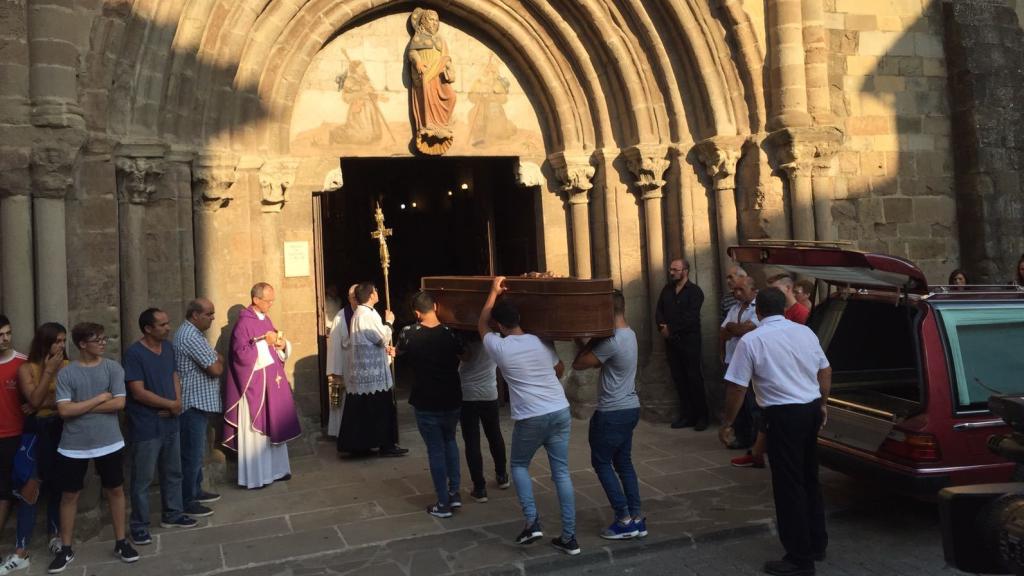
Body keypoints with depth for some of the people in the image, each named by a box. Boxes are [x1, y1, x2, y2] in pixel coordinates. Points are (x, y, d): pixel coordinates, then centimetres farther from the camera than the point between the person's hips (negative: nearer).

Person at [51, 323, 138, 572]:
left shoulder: (112, 368, -3)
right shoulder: (66, 373, -6)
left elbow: (119, 403, -12)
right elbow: (64, 410, -14)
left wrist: (80, 406, -12)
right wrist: (100, 398, -14)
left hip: (109, 443, 1)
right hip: (74, 446, -1)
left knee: (115, 490, 10)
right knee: (70, 495, 9)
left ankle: (121, 542, 24)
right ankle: (65, 549, 23)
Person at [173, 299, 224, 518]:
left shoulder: (188, 332, 14)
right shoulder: (191, 337, -21)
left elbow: (209, 361, 18)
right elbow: (215, 369, -22)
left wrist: (215, 360, -3)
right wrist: (219, 361, -1)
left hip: (198, 402, 11)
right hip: (194, 403, -11)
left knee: (197, 451, 20)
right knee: (193, 454, -3)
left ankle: (195, 491, 31)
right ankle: (187, 502, 5)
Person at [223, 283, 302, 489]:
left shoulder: (266, 320, 11)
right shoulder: (244, 323, -14)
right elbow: (241, 354, -21)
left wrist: (282, 345, -2)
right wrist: (265, 342, -20)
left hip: (272, 383, 8)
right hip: (254, 385, -8)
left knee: (274, 427, 13)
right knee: (255, 430, -2)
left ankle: (275, 470, 22)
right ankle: (254, 477, 5)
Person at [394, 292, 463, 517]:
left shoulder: (409, 333, -11)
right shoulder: (451, 332, -6)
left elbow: (400, 352, 10)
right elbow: (461, 355, 12)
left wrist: (394, 351, 33)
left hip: (426, 403, -3)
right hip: (452, 399, 3)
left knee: (435, 450, 7)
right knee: (450, 441, 24)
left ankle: (443, 504, 13)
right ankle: (455, 493, 22)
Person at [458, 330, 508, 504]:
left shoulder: (464, 338, -11)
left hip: (466, 395, -3)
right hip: (489, 394, 3)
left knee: (472, 442, 1)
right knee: (495, 436, 21)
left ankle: (479, 487, 0)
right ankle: (502, 476, 37)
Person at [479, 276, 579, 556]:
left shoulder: (499, 347, -5)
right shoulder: (541, 342, 7)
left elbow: (481, 325, 16)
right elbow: (559, 369, 23)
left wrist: (494, 291, 22)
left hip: (531, 418, -4)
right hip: (561, 412, 4)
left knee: (519, 465, 20)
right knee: (561, 472, 9)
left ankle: (532, 522, 7)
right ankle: (569, 537, 12)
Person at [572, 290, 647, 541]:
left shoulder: (611, 341, -23)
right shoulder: (629, 334, 8)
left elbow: (578, 364, -16)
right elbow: (598, 363, 13)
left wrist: (591, 341, -8)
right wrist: (594, 343, 0)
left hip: (612, 412, -9)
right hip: (630, 408, 9)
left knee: (601, 463, 4)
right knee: (623, 462, 15)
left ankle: (624, 520, 5)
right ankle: (637, 518, 16)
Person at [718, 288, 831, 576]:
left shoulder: (751, 341, -10)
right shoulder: (805, 332, 7)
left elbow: (736, 388, -10)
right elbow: (825, 371, 16)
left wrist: (728, 423, 0)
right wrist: (823, 404, 29)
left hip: (784, 415, -7)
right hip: (811, 410, 7)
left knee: (788, 485, 1)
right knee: (809, 479, 20)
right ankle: (817, 544, 32)